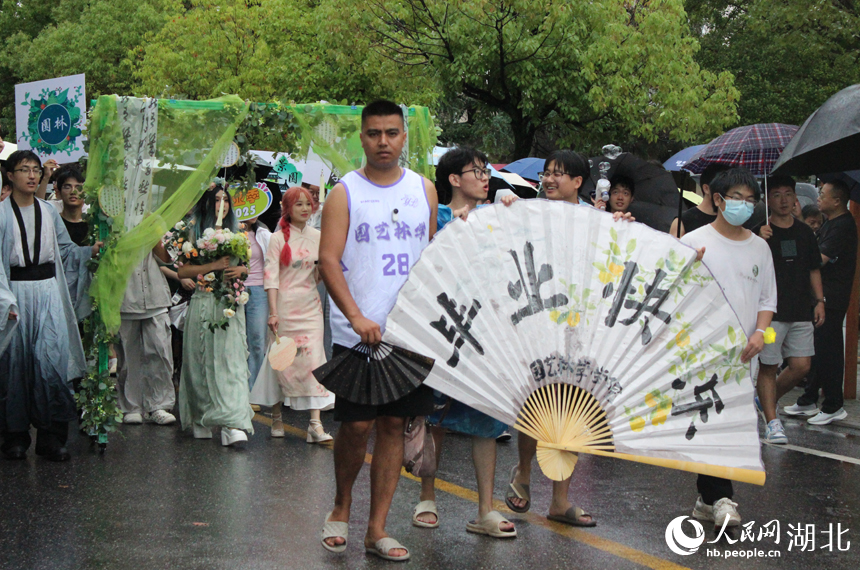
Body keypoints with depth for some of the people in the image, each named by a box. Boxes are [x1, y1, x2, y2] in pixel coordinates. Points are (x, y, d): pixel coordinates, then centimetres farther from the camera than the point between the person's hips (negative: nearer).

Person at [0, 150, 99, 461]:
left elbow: (65, 249, 17)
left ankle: (51, 436, -2)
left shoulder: (48, 211, 12)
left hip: (48, 291, 3)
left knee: (52, 357, -7)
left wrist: (90, 251, 0)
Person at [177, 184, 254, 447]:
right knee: (201, 361, 3)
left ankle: (232, 423, -18)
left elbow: (244, 265, 22)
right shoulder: (195, 233, 4)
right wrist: (213, 266, -15)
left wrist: (241, 270, -1)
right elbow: (182, 271, -5)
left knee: (231, 359, -10)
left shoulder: (235, 234, 14)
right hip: (203, 302, -2)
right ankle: (201, 418, 15)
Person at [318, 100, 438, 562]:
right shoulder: (345, 193, -1)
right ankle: (341, 507, 21)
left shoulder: (424, 190, 10)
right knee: (357, 425, -5)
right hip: (358, 333, -3)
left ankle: (377, 528, 11)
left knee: (394, 424, 4)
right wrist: (357, 317, -20)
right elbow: (328, 261, -8)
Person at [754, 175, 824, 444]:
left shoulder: (804, 232, 13)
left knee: (801, 366, 1)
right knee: (768, 366, -2)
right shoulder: (759, 231, -3)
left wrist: (819, 301, 10)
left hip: (801, 311, 5)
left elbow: (813, 270, 19)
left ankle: (765, 400, 24)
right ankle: (772, 422, 6)